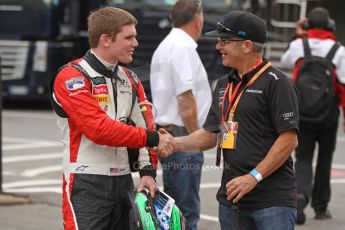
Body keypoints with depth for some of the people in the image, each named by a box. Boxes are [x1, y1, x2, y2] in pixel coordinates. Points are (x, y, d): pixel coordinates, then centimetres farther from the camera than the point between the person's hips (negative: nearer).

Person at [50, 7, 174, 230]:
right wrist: (152, 138, -15)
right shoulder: (72, 78, -10)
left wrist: (147, 170, 2)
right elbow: (99, 128, -21)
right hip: (87, 185, -7)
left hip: (124, 182, 8)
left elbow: (139, 127, 16)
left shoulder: (126, 78, 15)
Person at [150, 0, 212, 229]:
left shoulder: (165, 46, 19)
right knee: (186, 211, -9)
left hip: (166, 130, 10)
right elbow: (185, 98, -19)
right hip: (182, 134, -10)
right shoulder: (184, 47, -14)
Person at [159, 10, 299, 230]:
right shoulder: (224, 85, 16)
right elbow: (211, 134, 20)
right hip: (231, 199, 8)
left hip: (273, 201, -7)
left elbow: (289, 139, -15)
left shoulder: (276, 83, -9)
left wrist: (253, 177, -18)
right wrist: (174, 143, 4)